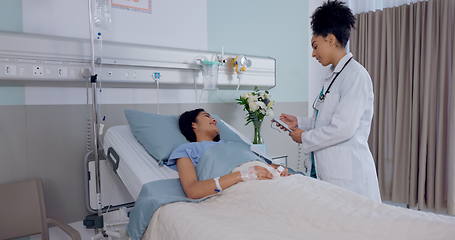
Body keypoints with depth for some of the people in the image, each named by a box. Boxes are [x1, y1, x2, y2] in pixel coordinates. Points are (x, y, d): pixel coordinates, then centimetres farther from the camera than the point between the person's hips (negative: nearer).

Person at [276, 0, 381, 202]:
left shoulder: (356, 75, -13)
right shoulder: (334, 76, 15)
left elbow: (343, 128, -20)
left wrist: (305, 138, -9)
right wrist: (299, 123, 9)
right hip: (327, 170, 8)